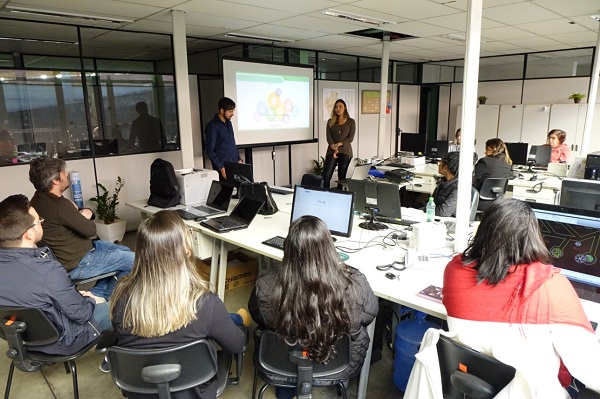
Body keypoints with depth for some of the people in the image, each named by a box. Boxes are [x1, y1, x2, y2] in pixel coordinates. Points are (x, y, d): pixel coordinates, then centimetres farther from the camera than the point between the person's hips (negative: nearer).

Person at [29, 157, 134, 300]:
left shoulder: (42, 198, 4)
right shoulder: (59, 206, -29)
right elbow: (90, 230, -21)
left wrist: (86, 212, -11)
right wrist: (85, 215, 0)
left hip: (76, 249, 10)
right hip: (76, 264, -10)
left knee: (125, 251, 18)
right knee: (135, 261, -8)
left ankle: (99, 293, 20)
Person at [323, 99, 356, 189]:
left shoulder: (351, 122, 6)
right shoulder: (330, 122, 10)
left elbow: (351, 138, -2)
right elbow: (328, 137, 1)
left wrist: (339, 144, -15)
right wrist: (334, 148, -16)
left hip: (345, 151, -1)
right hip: (331, 151, 1)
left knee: (341, 176, 1)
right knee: (326, 175, -10)